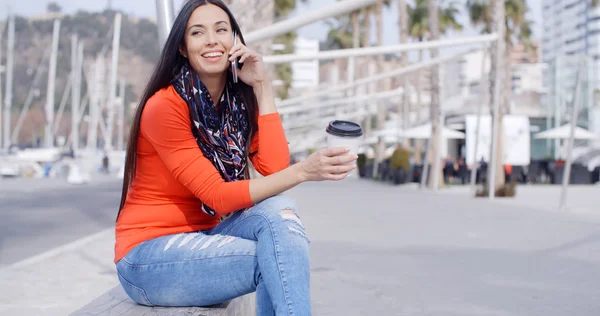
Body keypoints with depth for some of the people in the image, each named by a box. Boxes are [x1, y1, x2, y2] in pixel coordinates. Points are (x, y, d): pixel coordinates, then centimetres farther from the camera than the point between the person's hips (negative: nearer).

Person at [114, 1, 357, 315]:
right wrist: (303, 171, -35)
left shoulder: (239, 103, 3)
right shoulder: (164, 106, -17)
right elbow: (217, 196, -22)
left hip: (204, 237, 6)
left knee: (277, 210, -24)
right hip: (148, 256, -6)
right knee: (279, 263, -27)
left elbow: (274, 168, -12)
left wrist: (262, 87, -10)